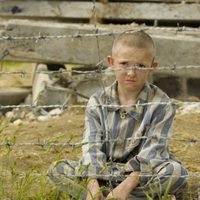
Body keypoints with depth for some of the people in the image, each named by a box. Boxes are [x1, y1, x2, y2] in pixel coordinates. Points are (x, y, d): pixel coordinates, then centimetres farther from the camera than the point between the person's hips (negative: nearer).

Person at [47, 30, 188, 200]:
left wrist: (128, 184, -30)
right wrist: (93, 184, -27)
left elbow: (153, 150, -16)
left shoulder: (161, 104, -8)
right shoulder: (98, 103, 0)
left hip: (143, 174, -3)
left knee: (177, 172, -32)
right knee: (57, 170, -19)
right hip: (104, 173, 3)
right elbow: (92, 146, -9)